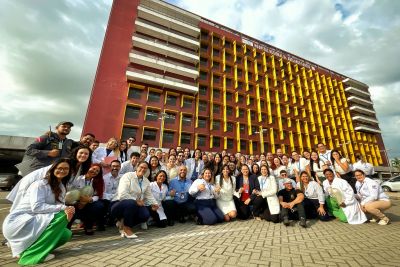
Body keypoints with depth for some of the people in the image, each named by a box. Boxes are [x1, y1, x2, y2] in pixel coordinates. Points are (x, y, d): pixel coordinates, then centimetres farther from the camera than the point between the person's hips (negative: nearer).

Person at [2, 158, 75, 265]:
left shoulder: (61, 187, 8)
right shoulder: (40, 184, -15)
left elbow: (59, 207, 3)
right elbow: (36, 207, -25)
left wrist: (68, 211, -20)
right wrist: (62, 208, -30)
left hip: (36, 222, 8)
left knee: (66, 234, -9)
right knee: (60, 217, -27)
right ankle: (33, 252, -15)